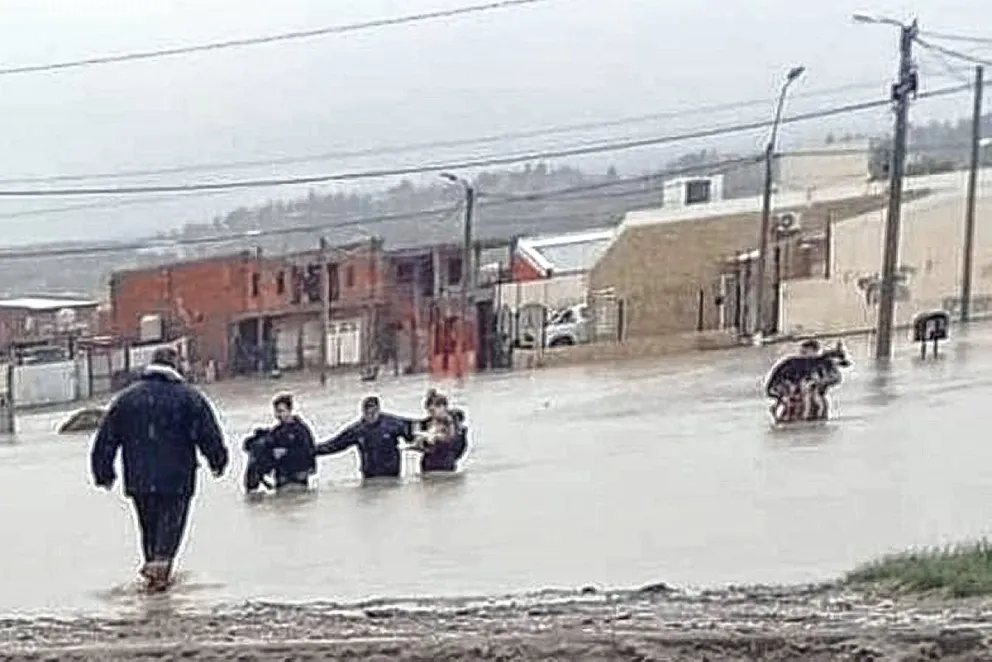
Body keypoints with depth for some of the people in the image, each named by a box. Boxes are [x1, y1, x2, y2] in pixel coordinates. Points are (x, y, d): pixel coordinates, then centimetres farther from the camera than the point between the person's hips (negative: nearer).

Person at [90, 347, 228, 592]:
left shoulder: (126, 398, 8)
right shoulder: (189, 397, -2)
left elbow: (105, 440, 9)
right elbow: (210, 436, -4)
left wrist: (104, 474, 16)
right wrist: (218, 462, 11)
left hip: (139, 480, 3)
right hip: (177, 480, -3)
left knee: (149, 527, 16)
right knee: (171, 523, 1)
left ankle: (153, 562, 20)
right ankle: (161, 561, -19)